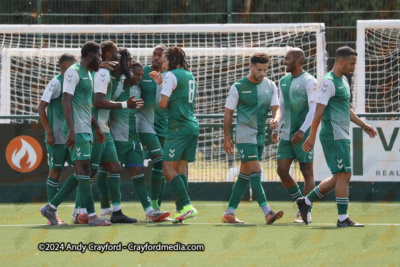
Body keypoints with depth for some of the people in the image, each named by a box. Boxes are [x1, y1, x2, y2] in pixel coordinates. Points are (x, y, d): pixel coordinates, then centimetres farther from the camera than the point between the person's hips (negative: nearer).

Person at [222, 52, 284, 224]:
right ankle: (267, 213, -24)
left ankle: (229, 213, 15)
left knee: (245, 175, 8)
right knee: (255, 172, -16)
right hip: (244, 136, -6)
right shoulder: (238, 87, -5)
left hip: (260, 137, 6)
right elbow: (228, 113, 1)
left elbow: (276, 108, 2)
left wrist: (276, 119, -22)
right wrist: (227, 138, 0)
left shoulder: (270, 86, 8)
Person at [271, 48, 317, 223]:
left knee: (307, 173, -2)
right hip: (286, 135, 7)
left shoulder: (309, 82, -9)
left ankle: (307, 213, 2)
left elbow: (313, 109, -15)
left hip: (303, 135, -7)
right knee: (282, 170, 0)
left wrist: (302, 131, -24)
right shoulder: (284, 81, 14)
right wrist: (276, 129, 11)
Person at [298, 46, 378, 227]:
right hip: (334, 136, -10)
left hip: (342, 136, 10)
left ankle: (305, 202, 20)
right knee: (343, 175, -10)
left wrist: (363, 125, 26)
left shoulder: (344, 81, 19)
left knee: (340, 177, 12)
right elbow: (319, 110, -17)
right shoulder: (329, 82, -12)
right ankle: (343, 219, -8)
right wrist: (312, 136, -21)